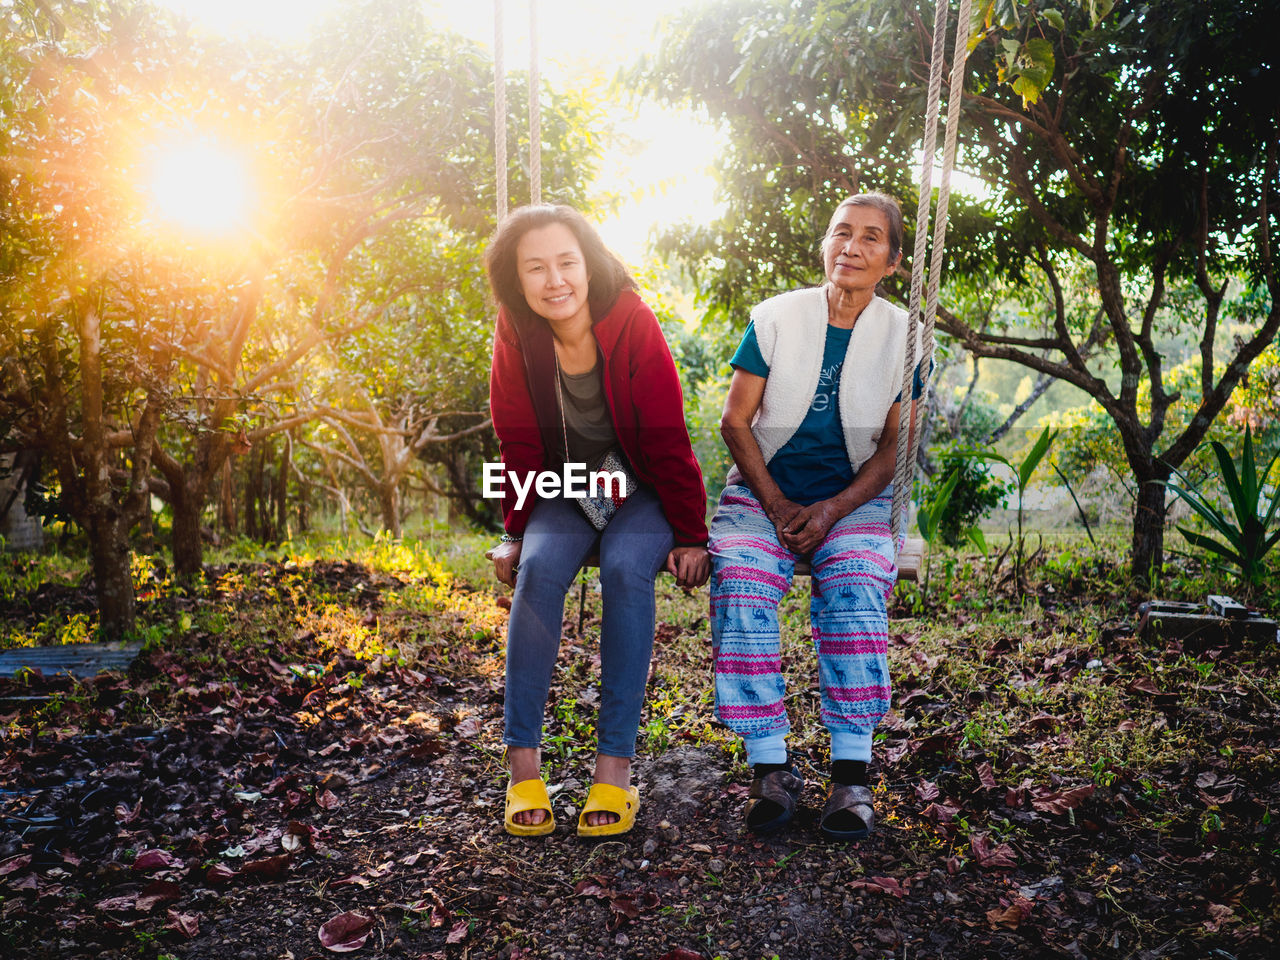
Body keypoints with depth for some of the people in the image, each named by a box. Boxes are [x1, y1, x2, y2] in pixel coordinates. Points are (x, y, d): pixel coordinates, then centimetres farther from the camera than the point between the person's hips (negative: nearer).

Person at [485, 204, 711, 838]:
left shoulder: (632, 323, -19)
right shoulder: (516, 334, -10)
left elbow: (667, 439, -14)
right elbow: (518, 441, 0)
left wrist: (690, 537, -13)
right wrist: (516, 533, -4)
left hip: (640, 488, -2)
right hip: (565, 490, 2)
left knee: (626, 566, -31)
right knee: (540, 566, -27)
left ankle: (615, 763, -26)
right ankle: (523, 761, -22)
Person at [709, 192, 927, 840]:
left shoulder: (902, 337, 3)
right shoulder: (776, 318, 1)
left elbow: (894, 447, 2)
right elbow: (735, 421, 1)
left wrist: (832, 510, -13)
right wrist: (776, 505, -10)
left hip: (854, 498, 0)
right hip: (764, 489, 0)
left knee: (855, 592, -30)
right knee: (741, 589, -28)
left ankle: (851, 773, -21)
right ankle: (771, 767, -19)